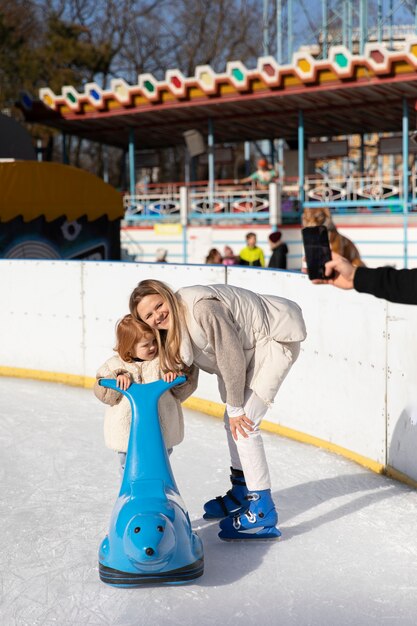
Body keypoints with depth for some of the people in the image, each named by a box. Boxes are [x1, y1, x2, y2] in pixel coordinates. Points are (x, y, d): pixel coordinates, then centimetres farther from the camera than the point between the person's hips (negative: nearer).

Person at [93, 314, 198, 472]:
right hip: (127, 433, 0)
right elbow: (102, 392, -2)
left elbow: (181, 392, 3)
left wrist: (176, 376, -18)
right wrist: (117, 377, -19)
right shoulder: (116, 364, -1)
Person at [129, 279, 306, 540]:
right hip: (250, 344, 10)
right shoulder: (172, 325, -3)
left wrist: (235, 408, -14)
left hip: (277, 337, -10)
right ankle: (241, 493, 36)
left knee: (243, 424, -16)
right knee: (232, 421, 17)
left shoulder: (203, 308, -31)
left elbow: (231, 357, -25)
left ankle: (263, 512, -11)